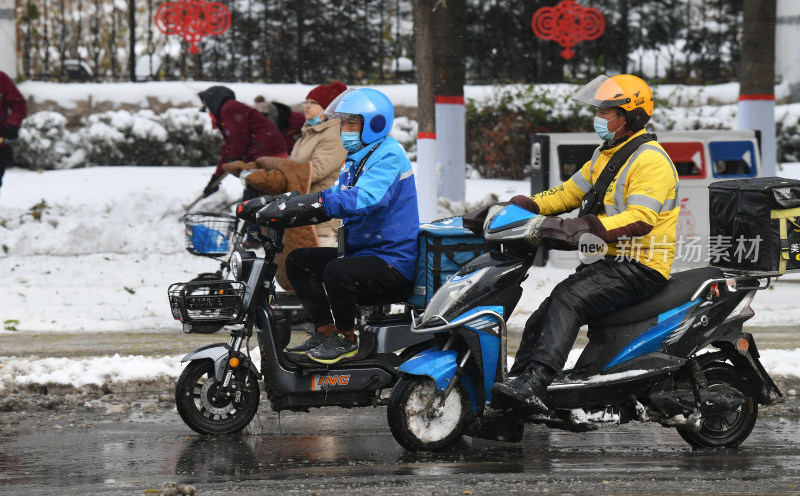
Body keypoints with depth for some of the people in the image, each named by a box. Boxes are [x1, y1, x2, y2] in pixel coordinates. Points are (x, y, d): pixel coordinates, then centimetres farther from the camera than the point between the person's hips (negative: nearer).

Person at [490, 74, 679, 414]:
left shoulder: (650, 160, -13)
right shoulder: (606, 156, 20)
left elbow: (641, 219, -25)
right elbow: (569, 192, 23)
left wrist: (590, 227, -36)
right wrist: (526, 206, 5)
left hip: (640, 267, -10)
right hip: (609, 261, 10)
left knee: (568, 299, -30)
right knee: (540, 319, -2)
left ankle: (535, 386, -43)